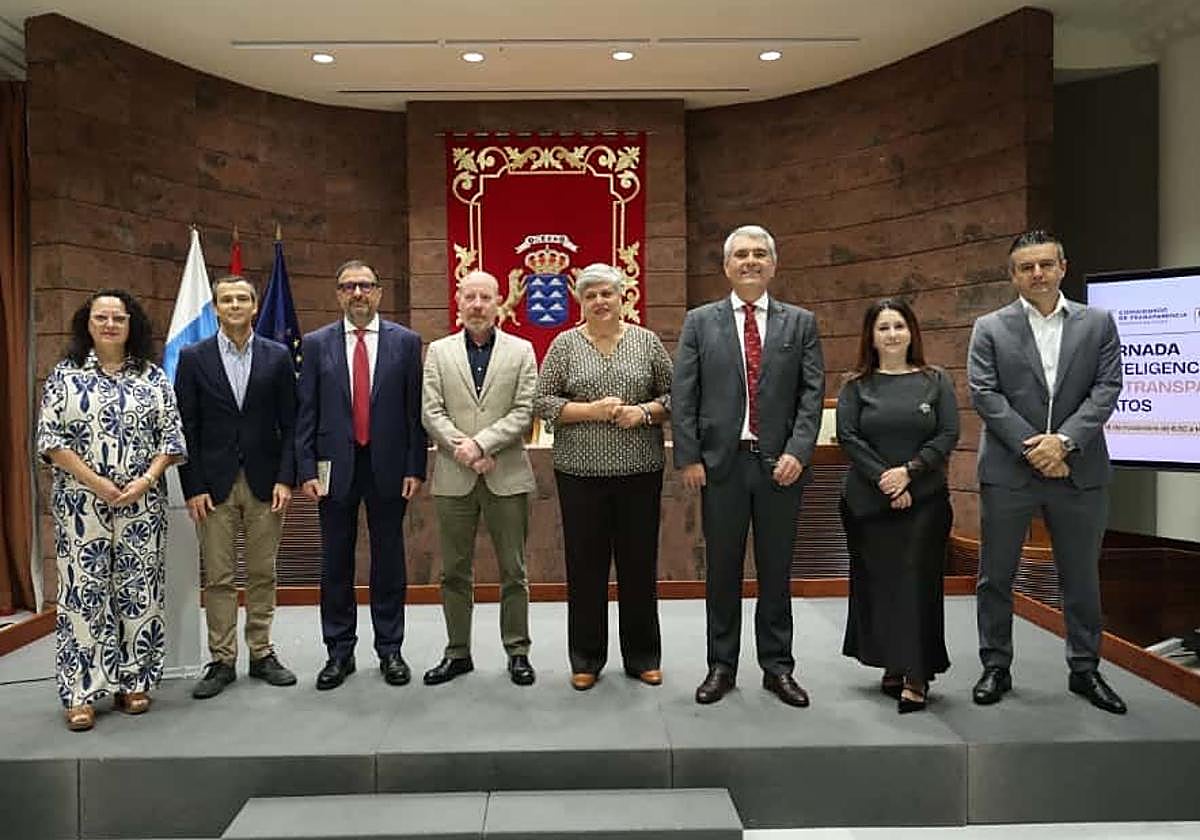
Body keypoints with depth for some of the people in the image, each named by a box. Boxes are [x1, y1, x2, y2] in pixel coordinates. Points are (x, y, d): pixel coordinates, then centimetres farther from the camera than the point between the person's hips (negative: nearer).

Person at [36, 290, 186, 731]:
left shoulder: (152, 376, 7)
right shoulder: (64, 375, 4)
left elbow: (171, 437, 3)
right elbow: (50, 438, -2)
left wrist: (145, 481, -11)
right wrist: (96, 483, -12)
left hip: (142, 502, 1)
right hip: (81, 501, -1)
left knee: (139, 591, 5)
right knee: (84, 592, 1)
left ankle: (134, 682, 17)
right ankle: (82, 693, 9)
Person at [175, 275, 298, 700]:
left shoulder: (278, 356, 4)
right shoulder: (193, 357, 3)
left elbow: (290, 423, 3)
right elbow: (186, 427, 1)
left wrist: (285, 478, -5)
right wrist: (193, 488, -5)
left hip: (264, 481, 1)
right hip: (214, 483, -1)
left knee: (262, 573, 9)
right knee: (218, 577, 4)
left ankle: (261, 653, 21)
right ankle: (222, 660, 15)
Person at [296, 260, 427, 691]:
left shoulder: (405, 342, 2)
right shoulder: (316, 343, 4)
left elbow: (415, 410, 0)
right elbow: (306, 412, 3)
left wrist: (415, 468, -4)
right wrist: (306, 469, -4)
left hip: (388, 466, -1)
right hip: (335, 466, 1)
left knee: (389, 561, 8)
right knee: (336, 563, 9)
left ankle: (390, 650, 22)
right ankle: (339, 652, 22)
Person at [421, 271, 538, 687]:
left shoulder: (521, 351, 4)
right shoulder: (439, 351, 8)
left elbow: (524, 411, -5)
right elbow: (431, 412, 1)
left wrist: (480, 442, -15)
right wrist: (462, 449, -13)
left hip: (507, 476, -1)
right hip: (453, 477, 2)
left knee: (513, 571, 6)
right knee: (454, 572, 9)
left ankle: (517, 651, 18)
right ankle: (457, 652, 22)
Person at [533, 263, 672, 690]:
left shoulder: (647, 342, 5)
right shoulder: (564, 344, 3)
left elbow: (672, 394, 7)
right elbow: (541, 402, 0)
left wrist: (644, 411, -11)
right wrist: (589, 410, -13)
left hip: (640, 470, 1)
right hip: (581, 472, -1)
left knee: (640, 562, 8)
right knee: (585, 564, 6)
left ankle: (642, 657, 23)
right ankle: (586, 659, 20)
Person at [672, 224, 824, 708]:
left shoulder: (800, 323, 7)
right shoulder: (700, 322, 5)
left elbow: (812, 393, 1)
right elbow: (683, 395, 1)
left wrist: (798, 452, -11)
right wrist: (687, 458, -6)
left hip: (780, 463, 1)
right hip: (721, 462, 0)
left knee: (776, 571, 10)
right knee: (722, 570, 8)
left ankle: (777, 667, 23)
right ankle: (721, 666, 22)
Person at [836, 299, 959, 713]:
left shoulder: (936, 381, 7)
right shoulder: (857, 386, 5)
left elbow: (949, 435, 0)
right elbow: (847, 436, -3)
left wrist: (909, 471, -12)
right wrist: (883, 478, -13)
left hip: (924, 500, 0)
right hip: (868, 501, 1)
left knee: (917, 581, -5)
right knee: (877, 583, 5)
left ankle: (916, 677, -2)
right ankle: (892, 666, 18)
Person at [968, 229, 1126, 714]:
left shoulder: (1098, 324, 7)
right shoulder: (990, 329, 2)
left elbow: (1106, 390, -2)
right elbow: (984, 394, -6)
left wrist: (1064, 441, -15)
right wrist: (1032, 446, -14)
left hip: (1079, 470, 1)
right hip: (1008, 471, -1)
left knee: (1082, 576, 12)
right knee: (995, 576, 6)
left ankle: (1085, 669, 28)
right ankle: (996, 668, 20)